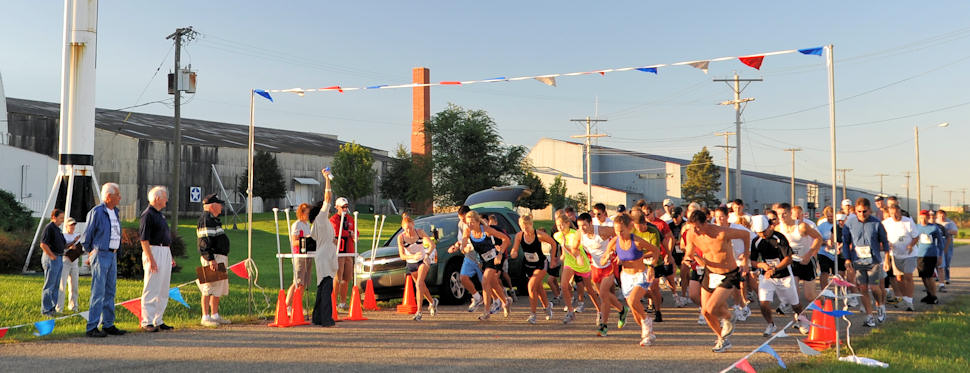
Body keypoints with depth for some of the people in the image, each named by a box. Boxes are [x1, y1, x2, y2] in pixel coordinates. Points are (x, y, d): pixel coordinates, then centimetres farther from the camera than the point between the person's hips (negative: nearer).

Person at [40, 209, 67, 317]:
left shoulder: (57, 229, 18)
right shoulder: (49, 227, -11)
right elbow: (43, 244, -20)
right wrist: (52, 256, -17)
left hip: (59, 259, 10)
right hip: (51, 259, -10)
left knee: (56, 286, 12)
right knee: (49, 285, -6)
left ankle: (52, 308, 19)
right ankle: (45, 310, -1)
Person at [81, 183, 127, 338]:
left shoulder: (115, 212, 14)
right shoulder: (96, 212, -11)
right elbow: (87, 236, -6)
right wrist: (90, 253, 3)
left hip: (112, 255, 8)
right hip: (100, 255, -8)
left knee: (110, 291, 11)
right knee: (98, 292, -9)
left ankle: (108, 325, 18)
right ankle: (91, 328, -6)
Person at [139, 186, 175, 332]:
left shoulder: (159, 214, 19)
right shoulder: (147, 214, -11)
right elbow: (144, 239, -17)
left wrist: (170, 256, 22)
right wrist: (151, 259, -22)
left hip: (165, 253, 10)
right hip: (154, 253, -10)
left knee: (163, 291, 11)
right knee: (151, 290, -6)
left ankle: (158, 321, 17)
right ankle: (147, 322, -2)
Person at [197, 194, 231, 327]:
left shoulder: (213, 220, 21)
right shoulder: (205, 220, -12)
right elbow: (204, 242, -19)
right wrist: (211, 259, -24)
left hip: (220, 259, 11)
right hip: (212, 258, -11)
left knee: (219, 289, 13)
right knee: (209, 289, -9)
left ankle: (215, 316, 20)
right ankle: (205, 318, -7)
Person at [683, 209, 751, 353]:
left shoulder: (722, 233, -27)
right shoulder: (691, 234, -12)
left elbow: (746, 234, -11)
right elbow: (689, 253, 2)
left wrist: (746, 261, -4)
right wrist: (689, 257, -24)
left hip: (729, 276, -6)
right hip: (710, 273, 6)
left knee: (711, 308, -19)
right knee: (705, 312, 7)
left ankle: (727, 319, 16)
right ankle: (723, 340, 31)